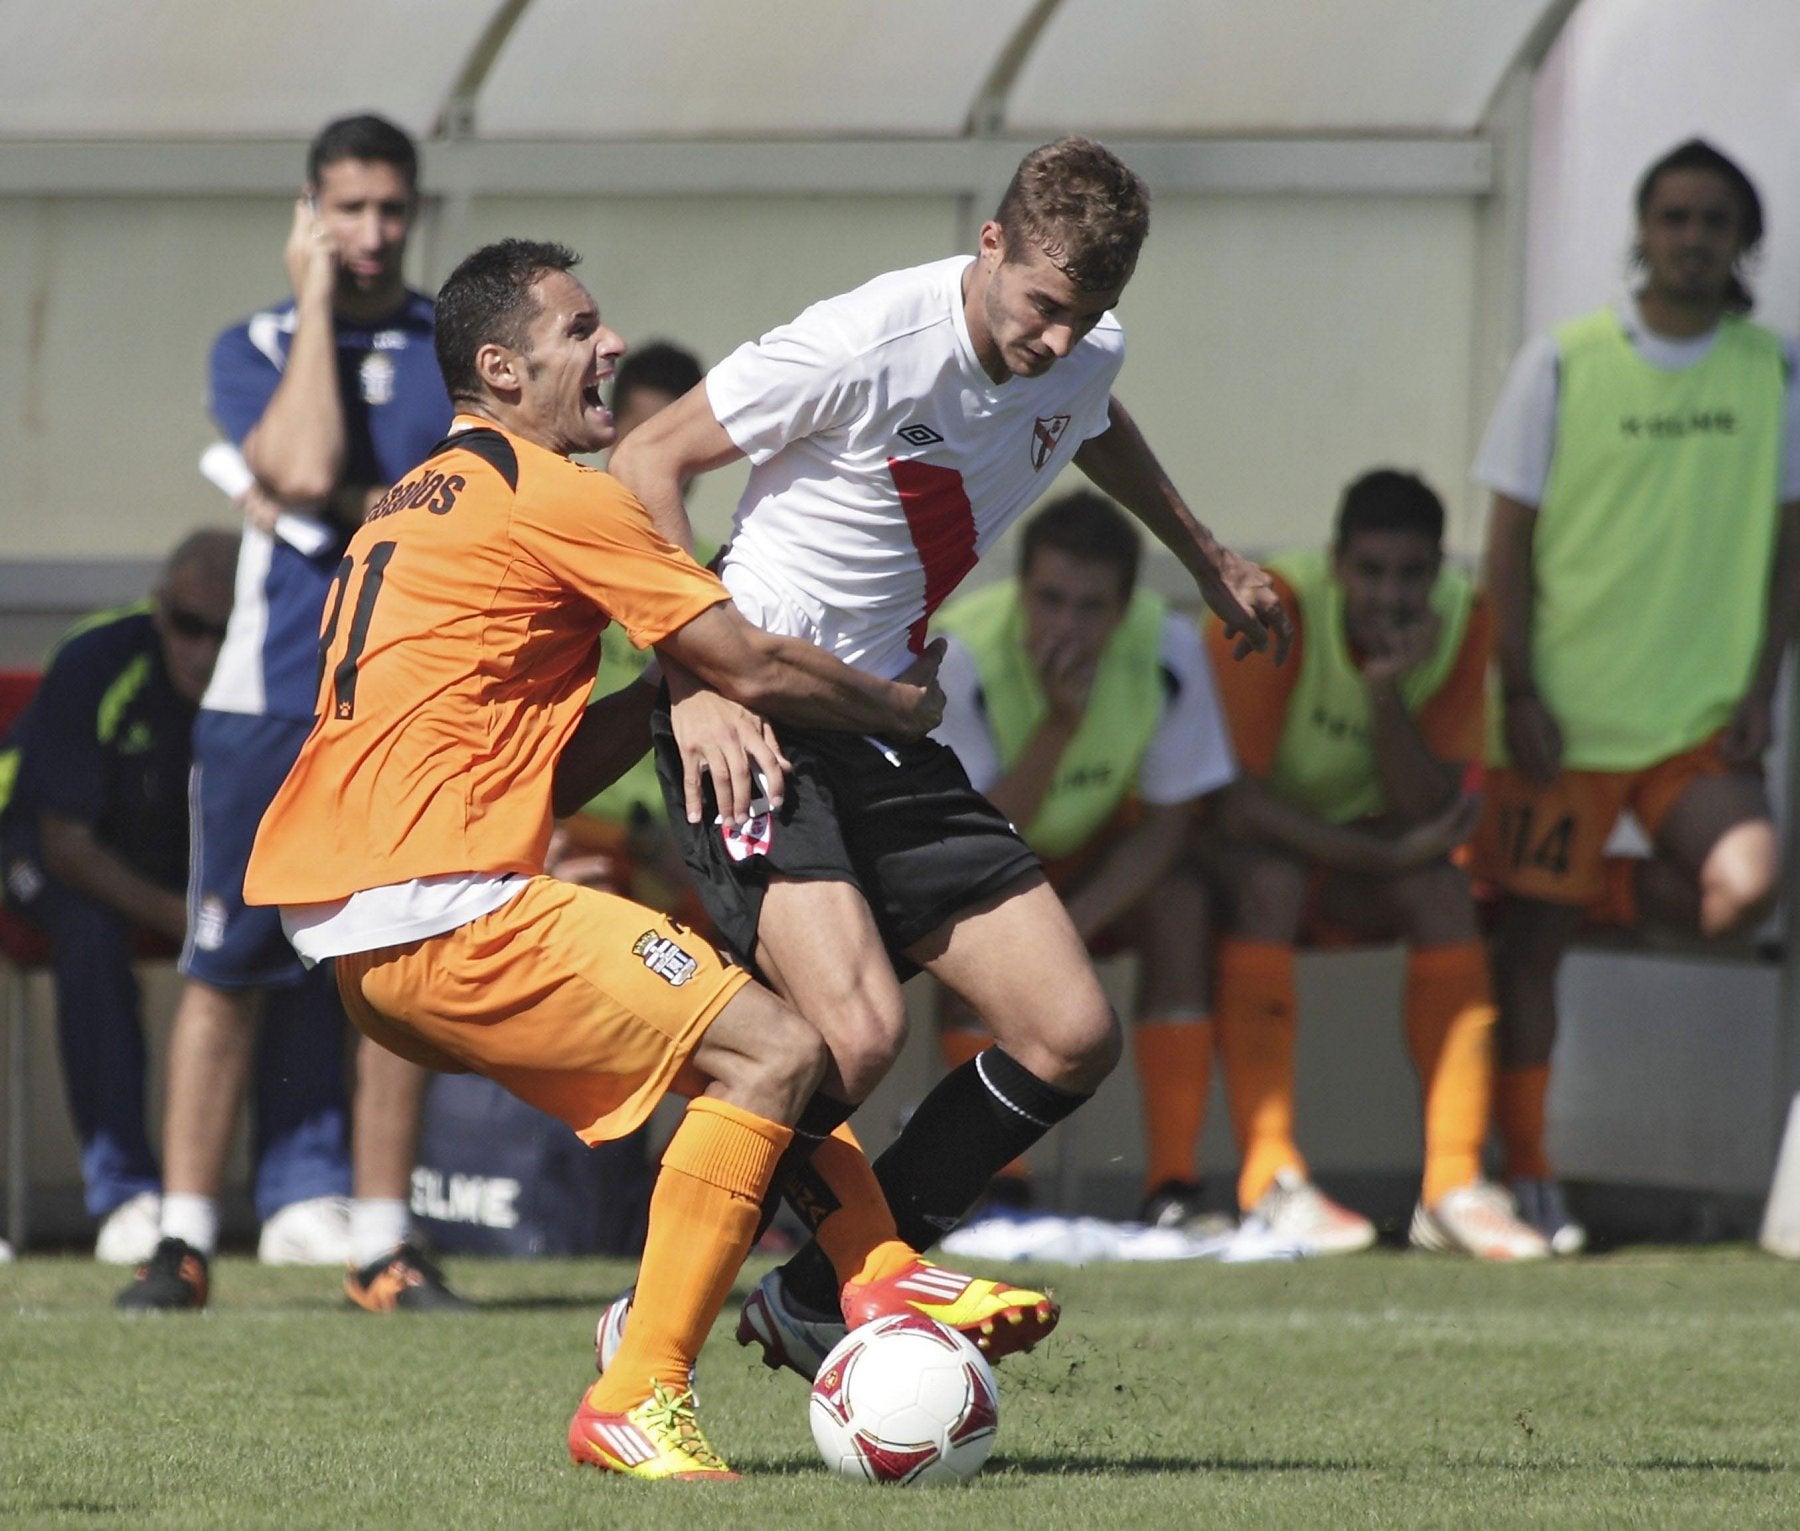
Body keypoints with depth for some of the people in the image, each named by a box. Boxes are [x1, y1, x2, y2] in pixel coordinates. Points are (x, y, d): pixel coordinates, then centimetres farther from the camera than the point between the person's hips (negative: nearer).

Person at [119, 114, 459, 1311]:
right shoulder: (257, 348, 5)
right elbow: (305, 467, -15)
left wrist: (347, 513, -13)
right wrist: (317, 306, -8)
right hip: (271, 701, -1)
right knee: (230, 966, -3)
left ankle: (381, 1241, 8)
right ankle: (185, 1235, 0)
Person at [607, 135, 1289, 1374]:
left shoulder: (1083, 355, 2)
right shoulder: (865, 344, -20)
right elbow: (648, 462, -14)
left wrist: (1206, 556, 42)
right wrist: (698, 679, -21)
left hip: (888, 733, 8)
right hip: (755, 721, -8)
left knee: (1073, 1037, -1)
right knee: (856, 1032, -26)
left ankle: (817, 1301, 10)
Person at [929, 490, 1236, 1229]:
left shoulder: (1168, 649, -23)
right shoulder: (961, 655, -30)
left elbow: (1165, 824, -16)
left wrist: (1073, 927, -31)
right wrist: (1059, 723, -43)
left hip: (1093, 850, 2)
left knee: (1180, 897, -28)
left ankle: (1173, 1187, -24)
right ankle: (995, 1188, -25)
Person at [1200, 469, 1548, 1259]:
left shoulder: (1463, 623, -11)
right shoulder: (1275, 613, -24)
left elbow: (1427, 815, -17)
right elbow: (1234, 803, -27)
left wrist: (1388, 691, -31)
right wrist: (1387, 855, -26)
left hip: (1355, 853, 4)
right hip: (1231, 847, -4)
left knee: (1446, 892, -23)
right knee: (1266, 881, -35)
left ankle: (1454, 1186, -27)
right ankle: (1270, 1183, -37)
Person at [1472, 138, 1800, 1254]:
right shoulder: (1563, 366, -2)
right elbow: (1511, 537, 0)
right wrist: (1519, 691, -7)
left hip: (1702, 713, 2)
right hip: (1565, 708, -2)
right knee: (1534, 934, -1)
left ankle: (1603, 891, 12)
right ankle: (1528, 1174, 11)